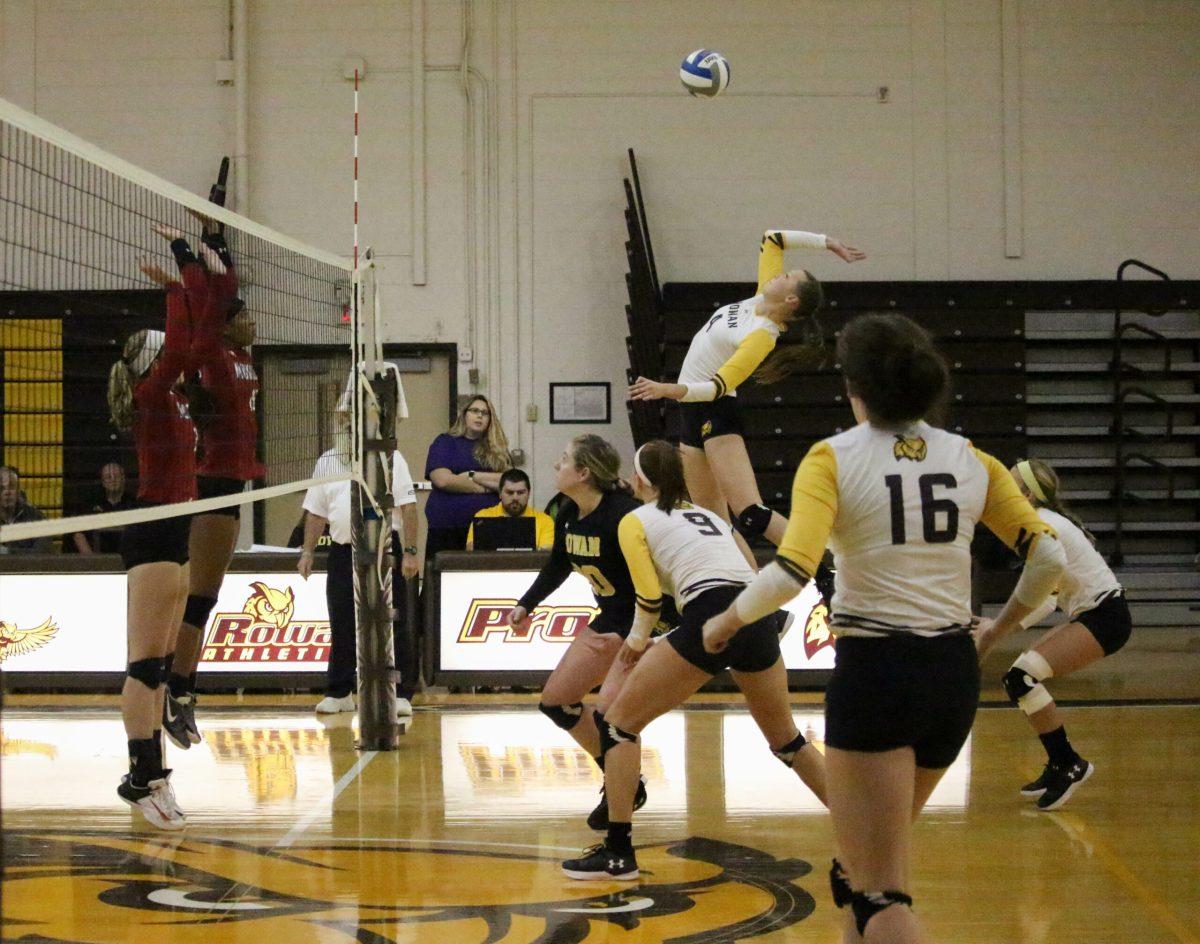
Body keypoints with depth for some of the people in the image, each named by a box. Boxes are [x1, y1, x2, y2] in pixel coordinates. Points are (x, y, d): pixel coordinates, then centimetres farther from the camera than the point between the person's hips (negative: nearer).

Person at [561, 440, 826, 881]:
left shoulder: (636, 520, 12)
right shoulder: (709, 515, 30)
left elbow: (649, 594, 2)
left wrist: (637, 640, 21)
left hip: (712, 617, -6)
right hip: (761, 616, 6)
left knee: (619, 722, 7)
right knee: (786, 739, 27)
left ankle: (618, 852, 2)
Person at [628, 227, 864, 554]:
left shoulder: (762, 336, -20)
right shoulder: (762, 298, 2)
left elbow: (719, 386, -26)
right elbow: (771, 239, 13)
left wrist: (670, 390, -37)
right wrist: (827, 242, 9)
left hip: (715, 413, -9)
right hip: (693, 413, 10)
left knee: (752, 514, -21)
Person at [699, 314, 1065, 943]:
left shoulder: (833, 459, -7)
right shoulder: (969, 460, 6)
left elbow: (791, 572, -20)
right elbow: (1047, 559, 1)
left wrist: (725, 621, -3)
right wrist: (999, 628, 17)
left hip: (874, 673, -5)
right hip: (954, 672, 6)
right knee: (885, 852, 26)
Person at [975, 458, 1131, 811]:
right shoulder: (1043, 523, 13)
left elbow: (1043, 599, -22)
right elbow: (1047, 596, 15)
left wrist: (996, 631, -16)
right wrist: (997, 628, 7)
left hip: (1105, 618, -10)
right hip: (1089, 614, 10)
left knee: (1020, 678, -19)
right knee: (1022, 679, 11)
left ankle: (1068, 763, -10)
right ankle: (1060, 768, 16)